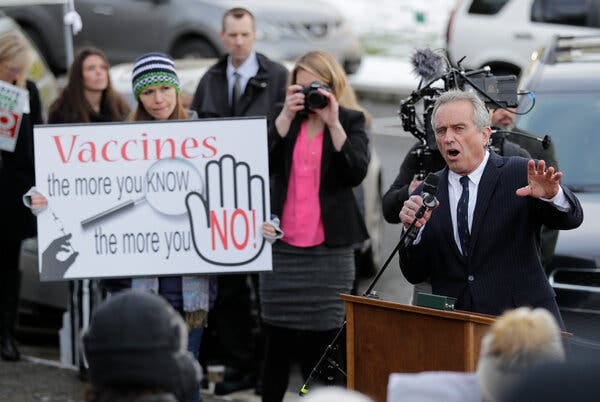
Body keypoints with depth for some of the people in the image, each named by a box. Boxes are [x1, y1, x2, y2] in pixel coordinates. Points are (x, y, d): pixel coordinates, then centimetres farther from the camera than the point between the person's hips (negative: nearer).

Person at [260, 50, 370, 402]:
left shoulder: (352, 122, 5)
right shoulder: (283, 119, 11)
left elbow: (356, 172, -10)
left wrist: (333, 123, -15)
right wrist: (286, 115, -12)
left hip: (330, 248, -2)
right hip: (282, 244, 2)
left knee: (323, 343, -4)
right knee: (277, 343, 3)